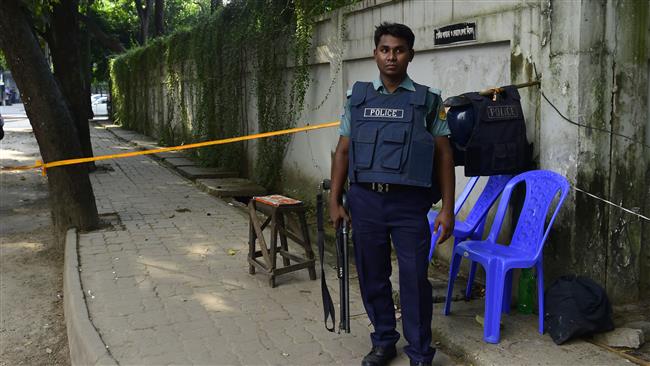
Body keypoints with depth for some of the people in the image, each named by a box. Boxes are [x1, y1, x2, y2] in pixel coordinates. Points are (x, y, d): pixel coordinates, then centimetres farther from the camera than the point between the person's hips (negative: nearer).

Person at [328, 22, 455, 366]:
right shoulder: (357, 97, 8)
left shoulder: (428, 100, 2)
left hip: (409, 203, -2)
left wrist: (447, 208, -4)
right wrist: (335, 201, 5)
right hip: (364, 200, 3)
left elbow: (444, 156, 2)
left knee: (415, 280, 1)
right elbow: (342, 151, 10)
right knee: (372, 277, 12)